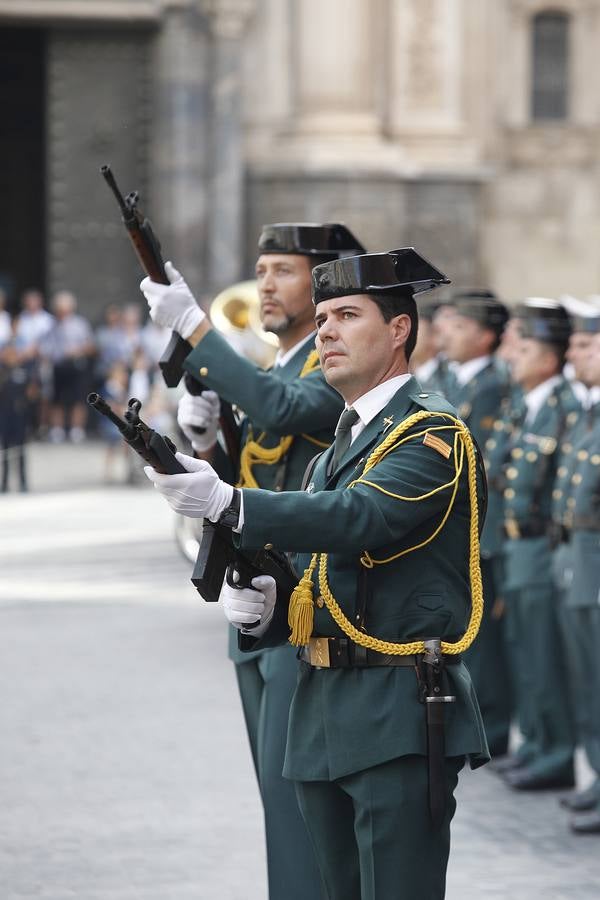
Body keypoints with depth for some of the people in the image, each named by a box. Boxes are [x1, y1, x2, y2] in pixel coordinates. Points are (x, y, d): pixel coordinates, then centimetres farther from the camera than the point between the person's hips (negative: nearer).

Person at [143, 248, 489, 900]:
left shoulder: (432, 434, -7)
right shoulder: (336, 448, 21)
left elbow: (361, 517, -26)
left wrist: (225, 503, -35)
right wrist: (258, 606, -1)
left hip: (399, 720, -9)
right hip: (321, 719, 9)